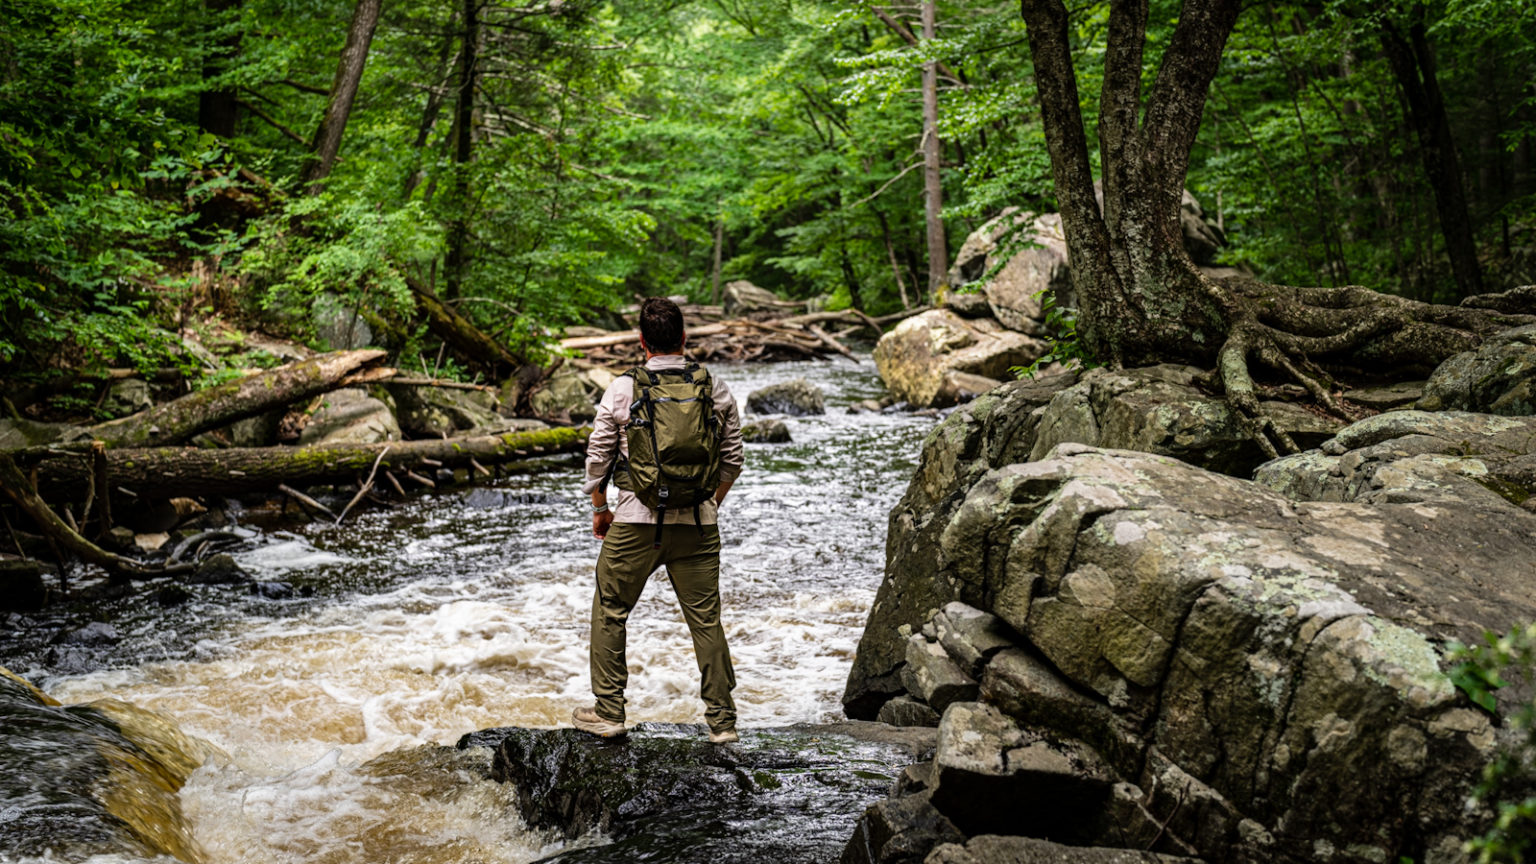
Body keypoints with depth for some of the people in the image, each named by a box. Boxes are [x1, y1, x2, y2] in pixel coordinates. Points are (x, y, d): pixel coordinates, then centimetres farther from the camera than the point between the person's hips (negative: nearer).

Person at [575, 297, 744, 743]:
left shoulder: (622, 389, -5)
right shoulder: (716, 389, 1)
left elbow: (598, 457, 1)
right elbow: (732, 459, 8)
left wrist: (600, 510, 15)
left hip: (636, 520, -2)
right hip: (698, 522, 2)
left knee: (610, 611, 14)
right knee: (706, 618, 9)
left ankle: (608, 712, 18)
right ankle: (722, 720, 13)